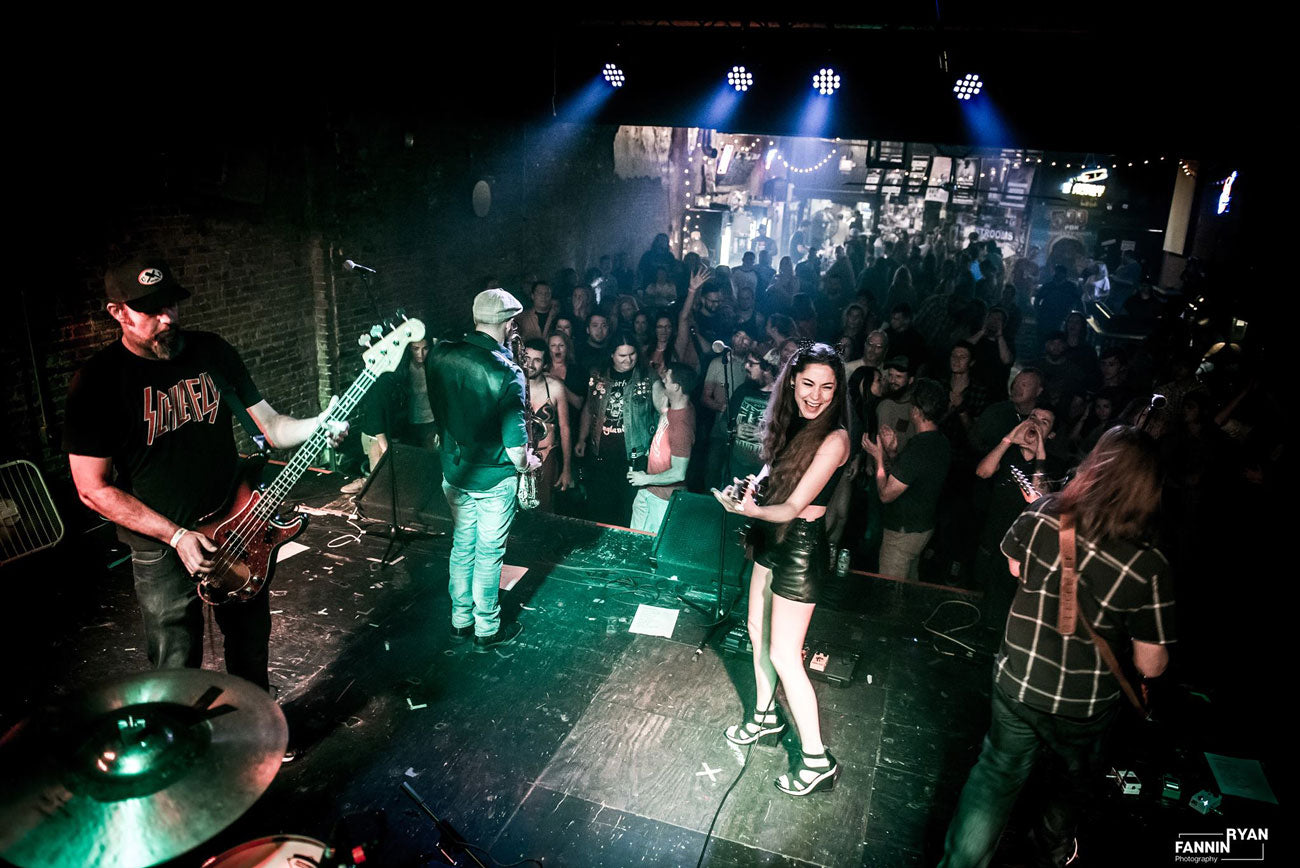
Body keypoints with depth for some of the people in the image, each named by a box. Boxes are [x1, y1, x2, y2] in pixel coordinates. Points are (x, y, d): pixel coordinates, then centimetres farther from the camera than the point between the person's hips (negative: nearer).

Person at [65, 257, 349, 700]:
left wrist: (319, 424, -19)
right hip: (162, 547, -4)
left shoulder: (213, 351, -1)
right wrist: (176, 535, -19)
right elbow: (93, 488, -13)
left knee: (251, 641, 19)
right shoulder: (98, 382, -14)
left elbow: (270, 424, 1)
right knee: (177, 669, 6)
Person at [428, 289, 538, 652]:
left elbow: (437, 409, 7)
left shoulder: (442, 355, -7)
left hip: (454, 472, 6)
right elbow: (515, 445, -24)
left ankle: (460, 619, 35)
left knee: (462, 545, 20)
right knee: (489, 553, 9)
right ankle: (487, 630, 25)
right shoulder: (505, 372, -25)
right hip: (494, 478, -5)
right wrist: (526, 463, -3)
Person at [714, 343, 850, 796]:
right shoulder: (792, 423, 2)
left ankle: (817, 761, 12)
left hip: (801, 548, -8)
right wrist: (751, 490, -8)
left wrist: (750, 509, -40)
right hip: (773, 540, 8)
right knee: (757, 629, 21)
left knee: (783, 655, -2)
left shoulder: (833, 439, -22)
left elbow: (793, 507, -24)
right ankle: (765, 715, 43)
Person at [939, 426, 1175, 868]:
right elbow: (1151, 665, -17)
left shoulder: (1041, 514, -18)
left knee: (998, 773, 21)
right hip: (1084, 707, -1)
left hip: (1016, 682, 1)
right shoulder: (1149, 568, -26)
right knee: (1074, 777, 30)